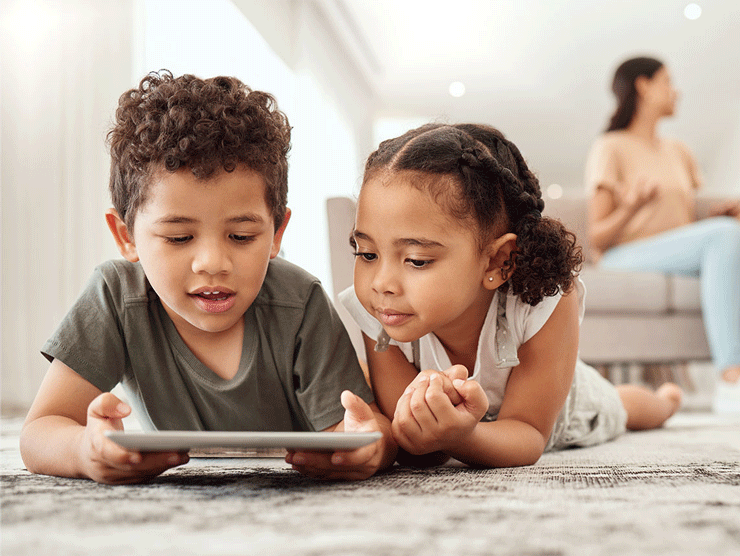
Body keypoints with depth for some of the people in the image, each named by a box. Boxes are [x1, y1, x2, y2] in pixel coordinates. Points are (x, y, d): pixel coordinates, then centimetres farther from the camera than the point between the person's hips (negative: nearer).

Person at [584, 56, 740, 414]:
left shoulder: (678, 153, 26)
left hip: (684, 257, 6)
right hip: (626, 257, -6)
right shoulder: (611, 149, 4)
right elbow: (597, 238, -3)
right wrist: (631, 208, -22)